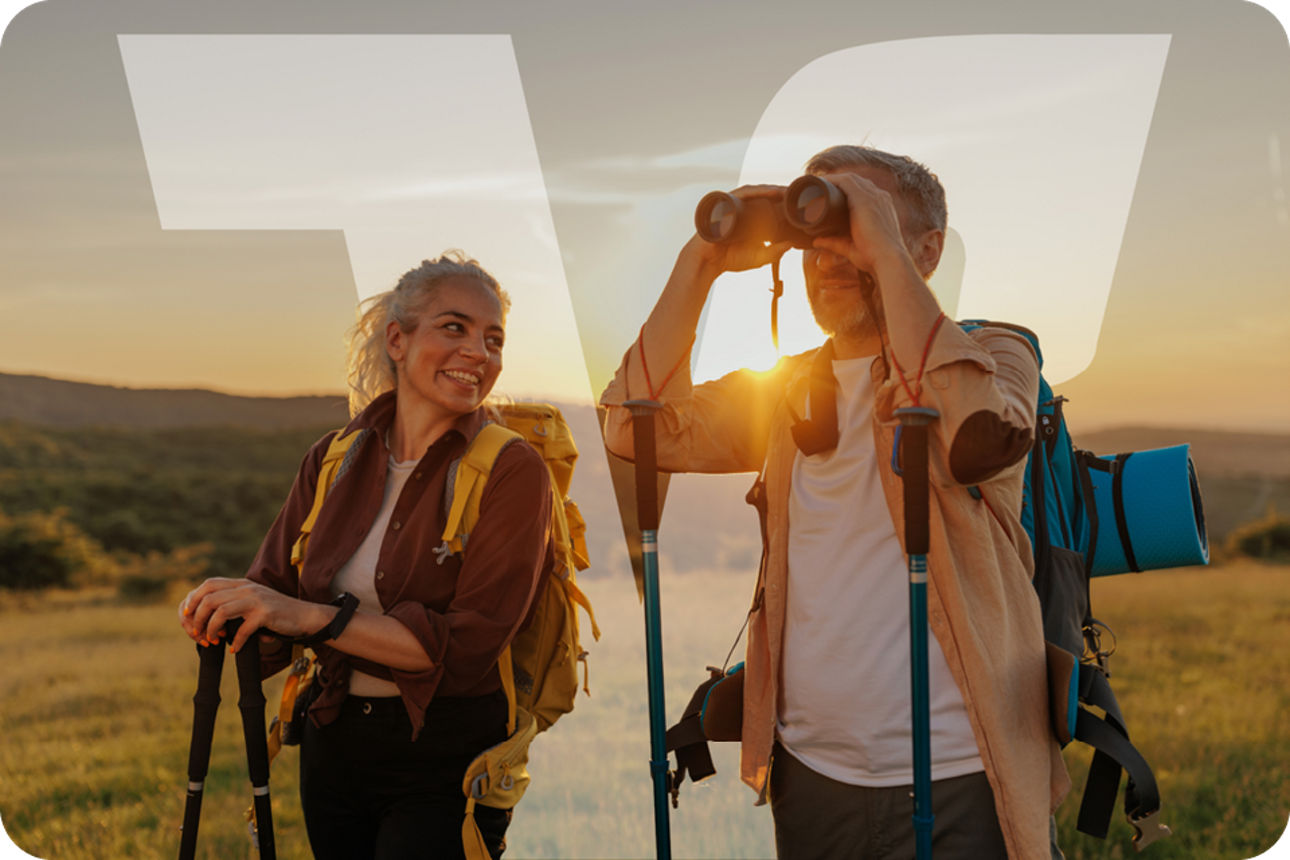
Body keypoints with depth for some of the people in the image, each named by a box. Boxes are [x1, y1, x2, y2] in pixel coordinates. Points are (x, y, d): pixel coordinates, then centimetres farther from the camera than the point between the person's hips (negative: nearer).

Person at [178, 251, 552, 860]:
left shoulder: (511, 471, -11)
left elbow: (469, 643, -20)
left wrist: (311, 617, -25)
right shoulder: (332, 460, 4)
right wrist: (222, 611, -21)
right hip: (333, 752, 5)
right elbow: (275, 591, 1)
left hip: (446, 767, -4)